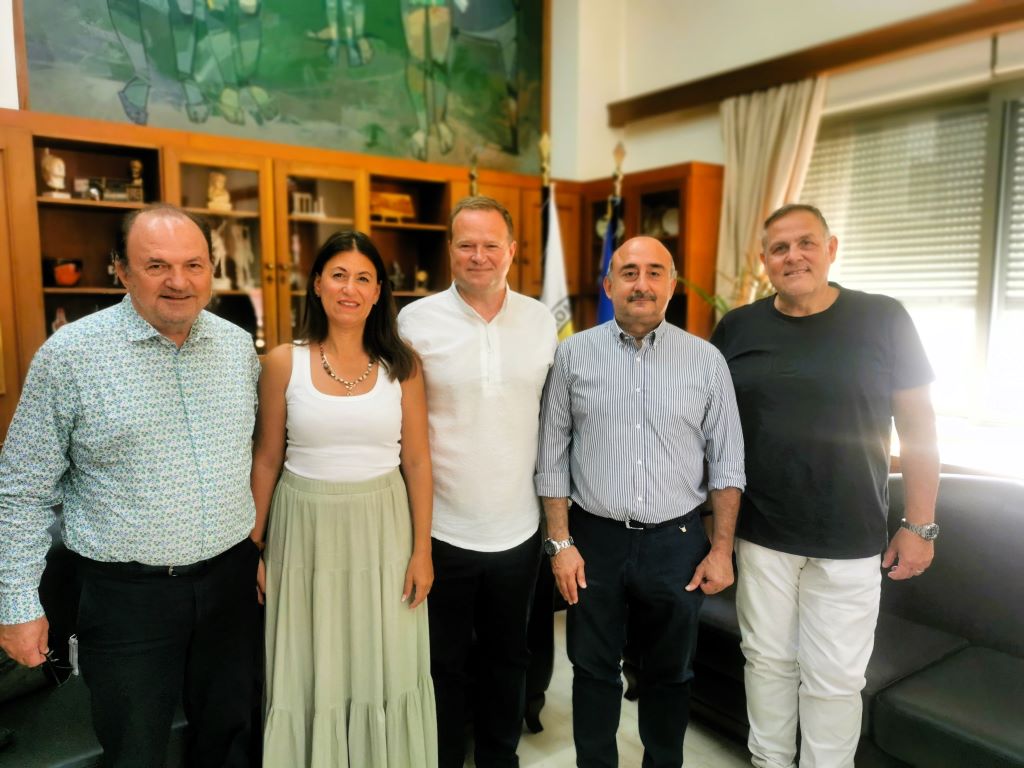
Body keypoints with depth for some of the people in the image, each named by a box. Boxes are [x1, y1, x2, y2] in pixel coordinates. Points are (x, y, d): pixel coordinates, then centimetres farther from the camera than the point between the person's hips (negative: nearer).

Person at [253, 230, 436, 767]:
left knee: (382, 670, 12)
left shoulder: (402, 365, -2)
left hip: (382, 529, 1)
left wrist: (422, 551, -2)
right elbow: (266, 461, 2)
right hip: (306, 530, 0)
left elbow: (417, 462, 0)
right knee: (310, 675, 13)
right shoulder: (284, 362, -3)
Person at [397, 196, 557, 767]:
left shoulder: (542, 320, 0)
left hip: (519, 528, 3)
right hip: (442, 528, -2)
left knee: (508, 657, 21)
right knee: (444, 663, 16)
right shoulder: (416, 321, -8)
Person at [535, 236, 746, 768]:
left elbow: (726, 461, 2)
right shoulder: (574, 354, -1)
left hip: (677, 541, 1)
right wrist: (561, 542, -3)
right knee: (594, 670, 15)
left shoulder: (706, 360, 0)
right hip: (594, 539, 0)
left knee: (669, 673, 17)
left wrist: (722, 548, -1)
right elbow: (552, 456, 0)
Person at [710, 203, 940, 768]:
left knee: (834, 679, 9)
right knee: (767, 660, 16)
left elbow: (917, 424, -1)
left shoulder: (883, 320, -5)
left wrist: (920, 525, -3)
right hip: (759, 534, 2)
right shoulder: (737, 328, 0)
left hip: (850, 541, -2)